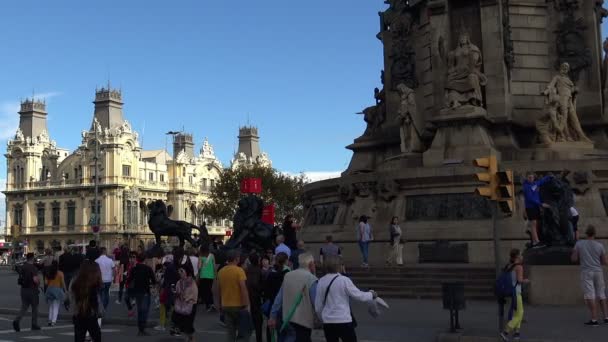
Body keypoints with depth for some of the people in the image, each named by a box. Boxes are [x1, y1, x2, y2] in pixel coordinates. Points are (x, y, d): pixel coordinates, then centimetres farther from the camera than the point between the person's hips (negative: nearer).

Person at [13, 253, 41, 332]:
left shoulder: (22, 267, 7)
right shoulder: (33, 268, -16)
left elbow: (20, 279, 13)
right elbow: (35, 279, -25)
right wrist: (38, 283, -6)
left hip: (23, 289, 6)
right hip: (32, 290, -6)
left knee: (24, 307, 9)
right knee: (34, 308, 9)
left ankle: (16, 320, -12)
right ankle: (34, 325, 15)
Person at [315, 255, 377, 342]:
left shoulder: (321, 282, 2)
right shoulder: (344, 280, -11)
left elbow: (318, 306, 8)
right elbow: (359, 295, -5)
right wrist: (371, 294, 14)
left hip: (328, 323, 4)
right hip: (344, 321, -4)